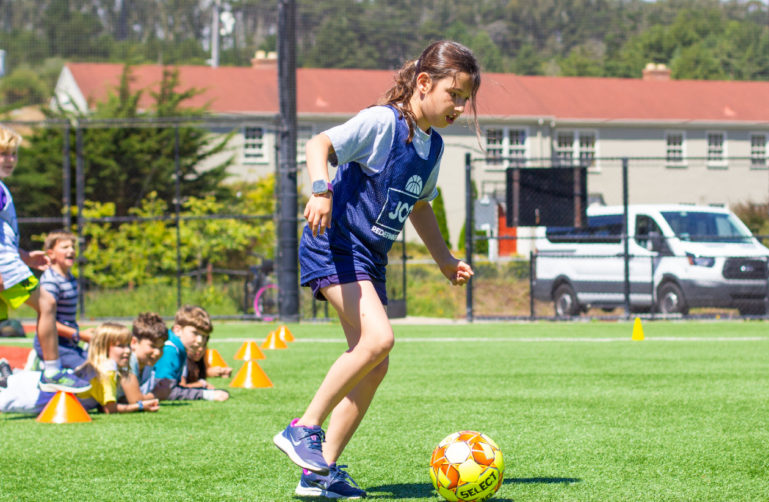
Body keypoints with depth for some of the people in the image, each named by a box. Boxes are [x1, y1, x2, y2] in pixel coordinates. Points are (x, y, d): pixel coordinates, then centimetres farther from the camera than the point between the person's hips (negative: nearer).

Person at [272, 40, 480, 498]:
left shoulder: (433, 146, 13)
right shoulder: (382, 122, -12)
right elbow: (320, 144, -22)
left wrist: (446, 260, 25)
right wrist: (321, 190, -40)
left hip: (371, 257, 9)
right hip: (336, 244, -9)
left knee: (374, 366, 3)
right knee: (379, 337, -26)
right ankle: (305, 428, -15)